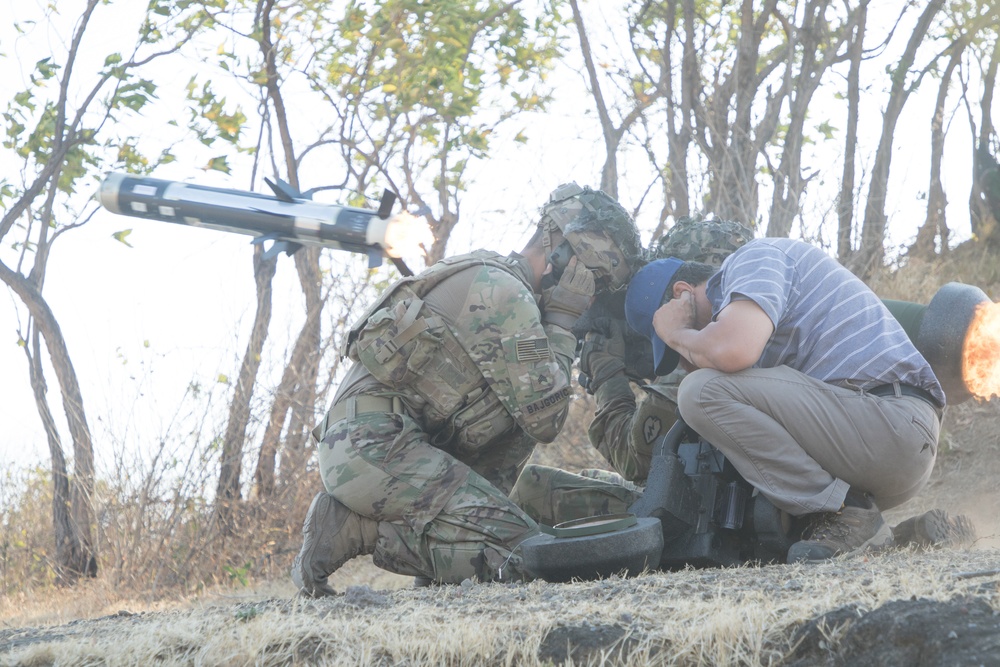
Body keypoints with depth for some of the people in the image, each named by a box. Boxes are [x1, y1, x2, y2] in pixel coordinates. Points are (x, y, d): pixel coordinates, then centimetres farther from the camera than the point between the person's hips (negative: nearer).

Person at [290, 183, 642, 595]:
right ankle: (358, 529, -11)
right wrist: (562, 322, -1)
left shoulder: (485, 278, 22)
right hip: (376, 448, -10)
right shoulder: (507, 296, -10)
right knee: (520, 554, -16)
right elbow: (545, 419, -9)